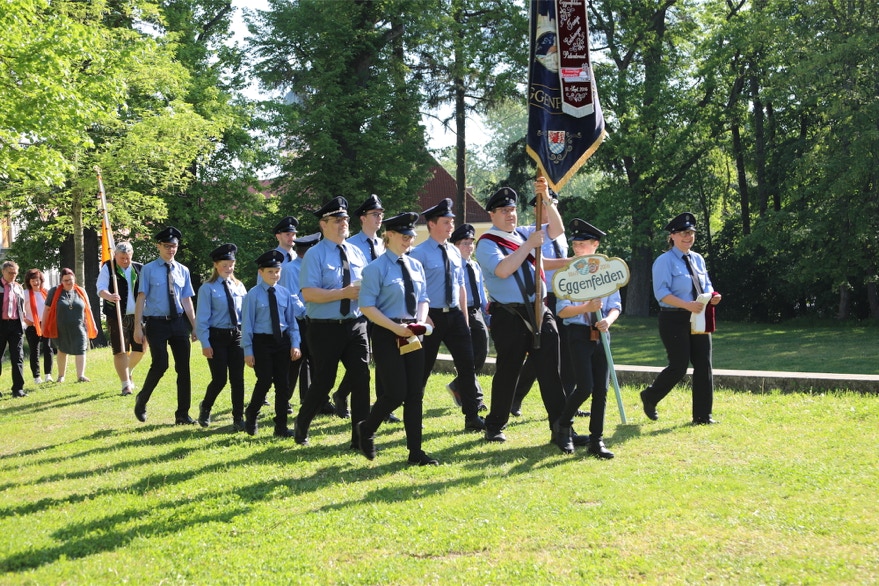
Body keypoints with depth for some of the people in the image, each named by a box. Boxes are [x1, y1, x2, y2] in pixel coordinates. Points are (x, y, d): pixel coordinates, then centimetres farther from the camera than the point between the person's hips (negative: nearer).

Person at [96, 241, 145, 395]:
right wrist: (109, 296, -36)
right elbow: (101, 288, -13)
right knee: (120, 351, -6)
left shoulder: (139, 269, 8)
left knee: (140, 348, 9)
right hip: (117, 317, -4)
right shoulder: (108, 268, -2)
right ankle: (126, 384, -1)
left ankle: (128, 372, 36)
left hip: (137, 316, 4)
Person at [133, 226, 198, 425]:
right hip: (157, 323, -4)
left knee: (183, 368, 2)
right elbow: (141, 298, -4)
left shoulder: (183, 271, 10)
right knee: (160, 365, -16)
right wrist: (138, 327, -10)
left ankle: (182, 414, 11)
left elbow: (187, 300, 12)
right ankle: (142, 401, 11)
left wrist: (194, 327, 8)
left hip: (179, 322, 4)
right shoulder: (148, 270, -1)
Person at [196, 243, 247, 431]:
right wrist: (205, 343, -11)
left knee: (238, 379, 1)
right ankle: (205, 408, 25)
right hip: (217, 336, -4)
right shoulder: (208, 288, -5)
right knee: (219, 380, -3)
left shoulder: (239, 286, 8)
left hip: (236, 336, 4)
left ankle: (238, 419, 9)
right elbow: (202, 318, -6)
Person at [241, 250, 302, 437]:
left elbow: (292, 321, 10)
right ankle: (251, 416, 15)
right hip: (262, 342, -4)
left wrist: (295, 344, 1)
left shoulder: (285, 293, 5)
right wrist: (248, 351, -9)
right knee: (265, 381, -11)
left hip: (282, 341, 4)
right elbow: (247, 324, -6)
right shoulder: (253, 295, -7)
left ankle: (281, 426, 13)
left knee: (283, 383, 4)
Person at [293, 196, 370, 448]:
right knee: (323, 381, 2)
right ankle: (301, 425, 27)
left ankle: (361, 437, 7)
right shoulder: (315, 255, -7)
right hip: (325, 328, -5)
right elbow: (308, 294, -16)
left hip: (356, 325, 5)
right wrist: (344, 293, -23)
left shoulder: (356, 253, 11)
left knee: (361, 379, 0)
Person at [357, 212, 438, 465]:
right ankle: (367, 429, 16)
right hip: (387, 335, -6)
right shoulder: (376, 268, -8)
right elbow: (367, 306, -12)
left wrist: (420, 321, -4)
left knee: (415, 394, 4)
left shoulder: (415, 266, 11)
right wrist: (396, 327, -18)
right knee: (396, 393, -10)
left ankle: (415, 451, 10)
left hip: (412, 334, 6)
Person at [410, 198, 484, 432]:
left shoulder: (455, 252, 11)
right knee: (423, 368, 4)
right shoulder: (420, 253, -10)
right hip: (431, 316, -6)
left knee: (467, 364, 0)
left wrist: (464, 318, 14)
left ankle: (472, 417, 4)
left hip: (454, 314, 6)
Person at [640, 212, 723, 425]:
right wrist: (688, 305, -26)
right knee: (678, 367, -6)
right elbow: (661, 293, -16)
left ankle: (702, 415, 9)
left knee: (704, 365, 1)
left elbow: (706, 285, 20)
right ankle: (649, 397, 19)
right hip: (674, 320, -7)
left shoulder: (698, 259, 14)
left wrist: (711, 295, -4)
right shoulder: (664, 261, -8)